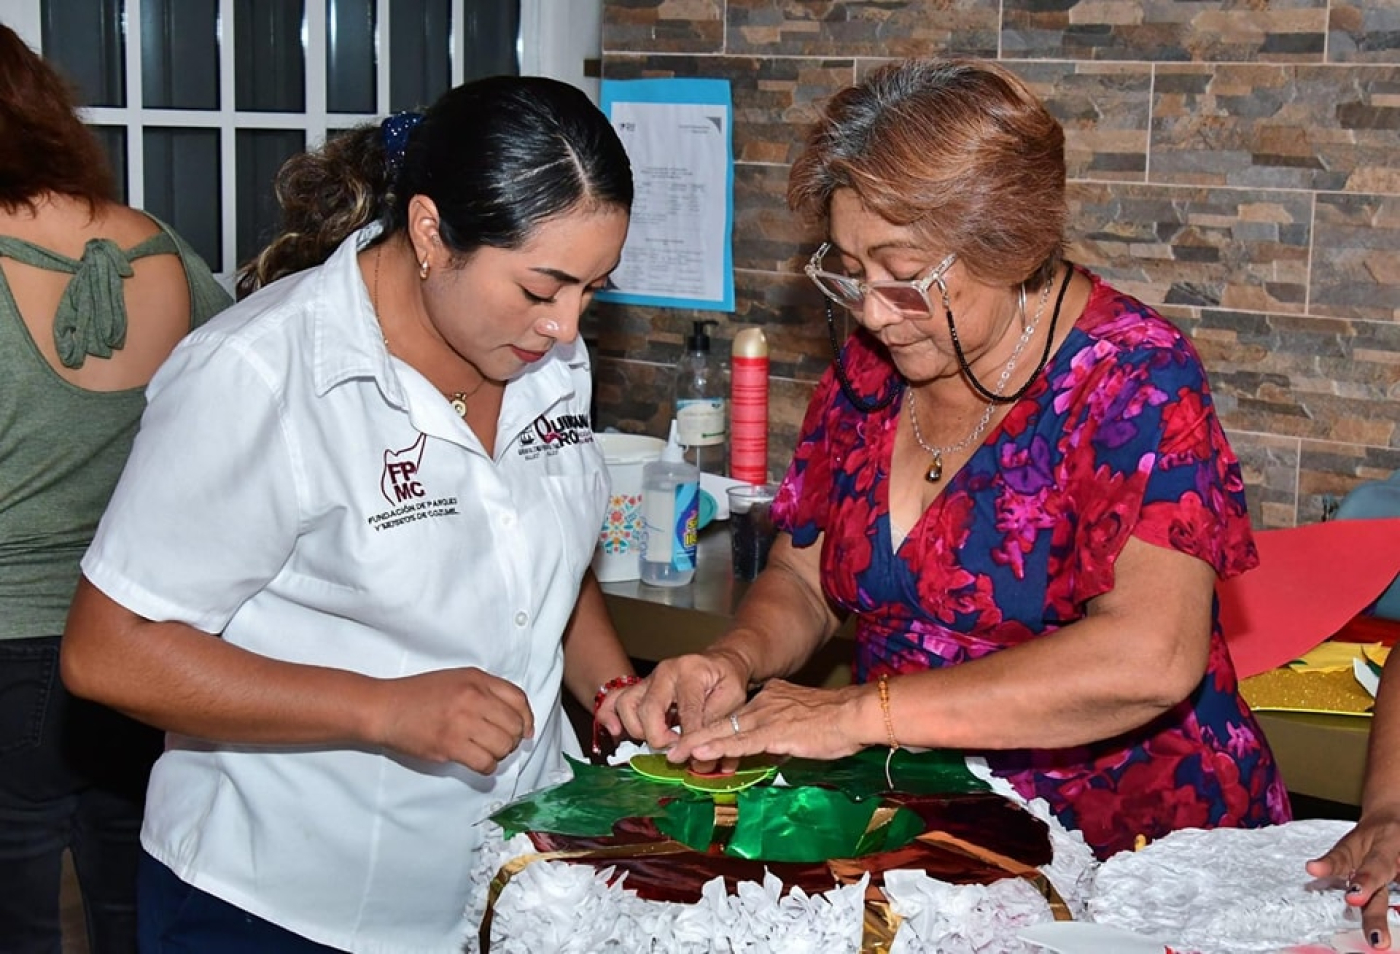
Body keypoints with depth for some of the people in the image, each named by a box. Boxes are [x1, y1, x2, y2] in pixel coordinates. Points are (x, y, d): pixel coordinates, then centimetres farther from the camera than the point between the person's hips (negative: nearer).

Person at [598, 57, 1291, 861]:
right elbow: (800, 582, 14)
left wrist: (860, 712, -26)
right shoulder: (869, 368, 5)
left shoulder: (1133, 377, -14)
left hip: (1129, 847, -7)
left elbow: (1151, 658, -27)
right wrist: (734, 663, -9)